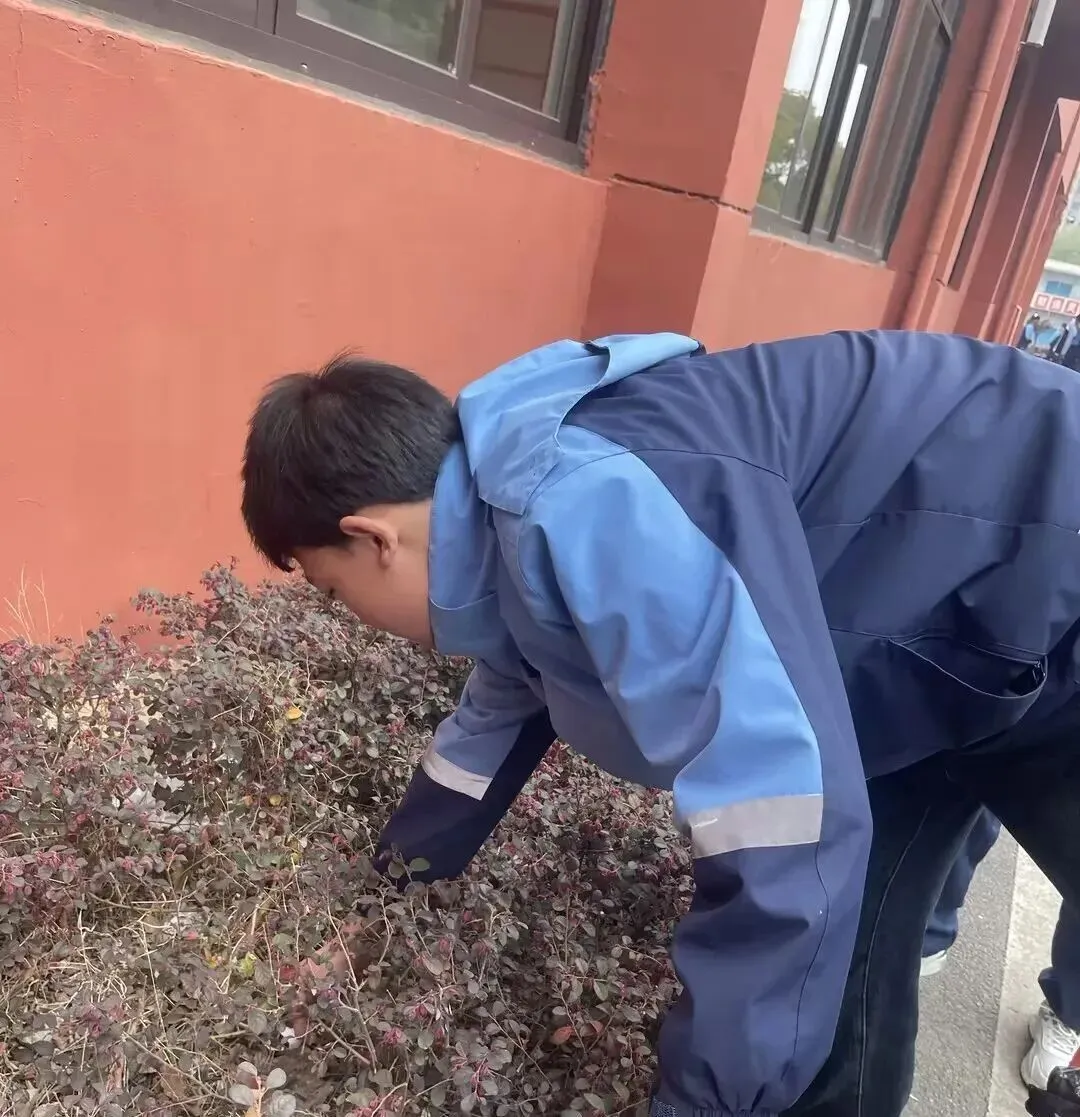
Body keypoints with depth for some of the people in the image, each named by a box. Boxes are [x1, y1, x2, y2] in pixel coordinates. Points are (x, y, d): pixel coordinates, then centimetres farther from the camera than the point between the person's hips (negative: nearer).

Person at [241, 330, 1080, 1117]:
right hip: (931, 645, 7)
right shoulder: (514, 516, -2)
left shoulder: (584, 507, -34)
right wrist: (405, 862, 29)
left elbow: (795, 824, -38)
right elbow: (504, 704, 16)